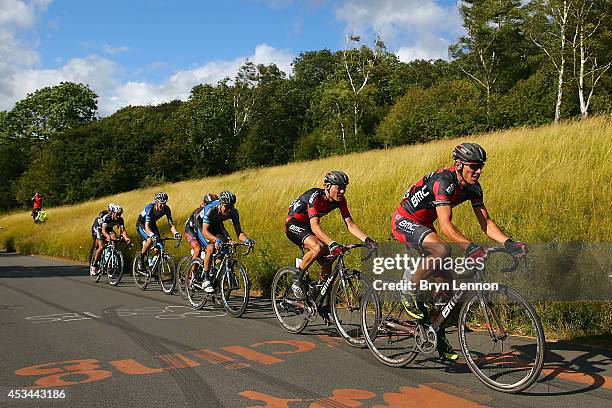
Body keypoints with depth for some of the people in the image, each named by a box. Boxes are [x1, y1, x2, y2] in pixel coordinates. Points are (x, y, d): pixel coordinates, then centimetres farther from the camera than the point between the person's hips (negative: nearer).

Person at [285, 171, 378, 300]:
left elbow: (350, 224, -12)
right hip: (293, 224, -7)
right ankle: (297, 281, -15)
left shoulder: (340, 200, -10)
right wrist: (332, 244, -54)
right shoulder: (315, 196, -31)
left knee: (327, 264, -3)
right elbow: (314, 226, -41)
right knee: (318, 248, -34)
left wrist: (368, 240, -26)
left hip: (307, 226, 8)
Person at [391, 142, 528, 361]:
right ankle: (409, 292, -14)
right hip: (404, 221, -8)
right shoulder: (443, 181, -30)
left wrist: (509, 243, -20)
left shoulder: (473, 187, -4)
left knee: (443, 280, 3)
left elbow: (486, 222, -4)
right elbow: (446, 225, -38)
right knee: (442, 249, -35)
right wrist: (471, 248, -50)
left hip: (423, 225, 8)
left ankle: (439, 336, 17)